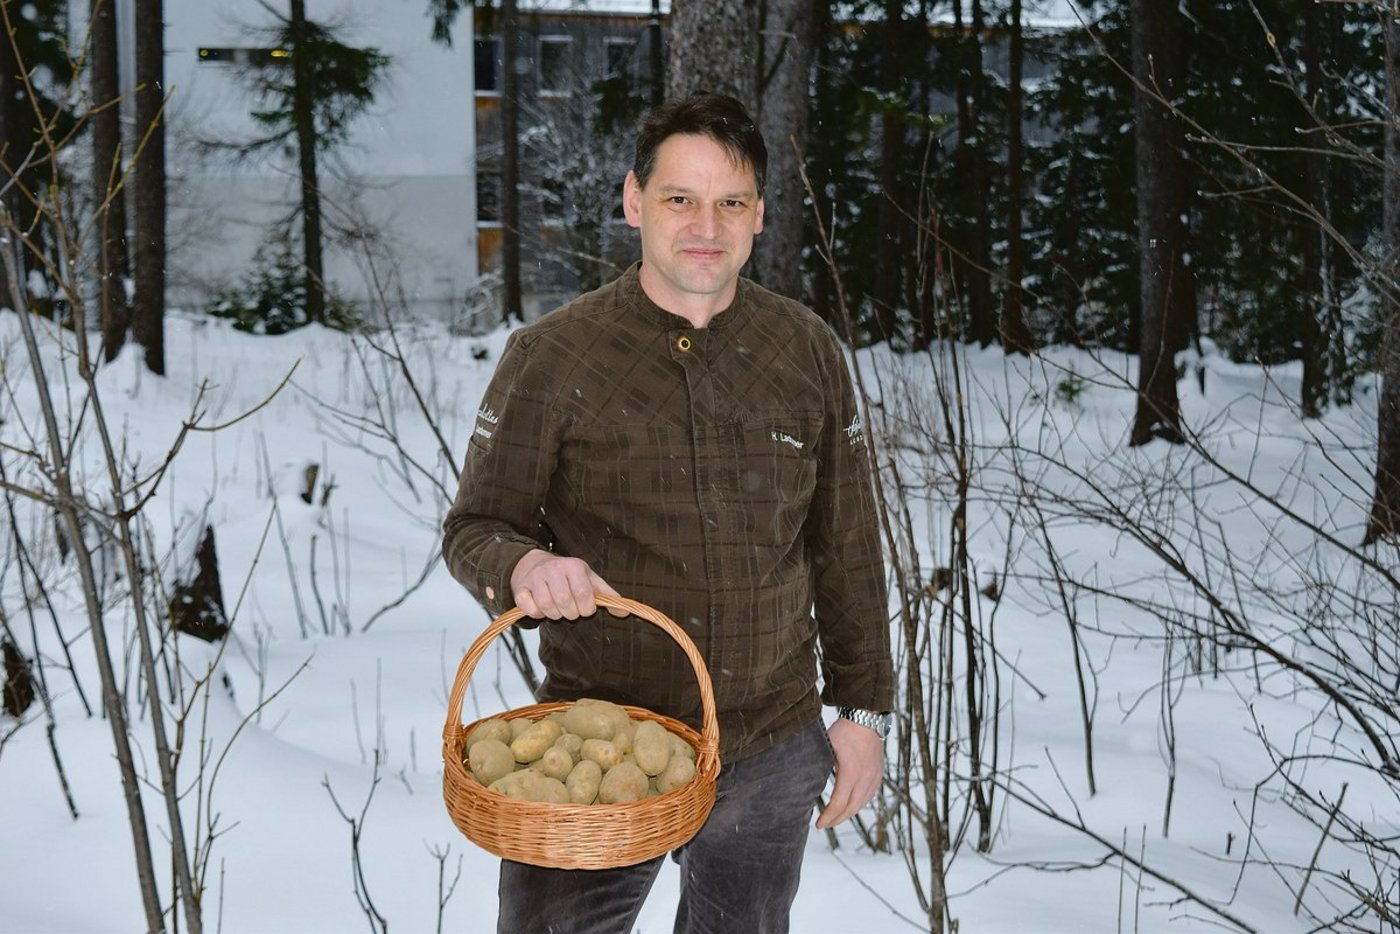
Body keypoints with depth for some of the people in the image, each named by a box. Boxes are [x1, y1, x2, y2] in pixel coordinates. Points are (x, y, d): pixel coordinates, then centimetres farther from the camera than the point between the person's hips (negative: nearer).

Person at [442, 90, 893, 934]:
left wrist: (864, 707, 9)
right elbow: (475, 529, -2)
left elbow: (847, 550, 10)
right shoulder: (552, 356, -5)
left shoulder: (807, 353, 4)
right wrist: (522, 565, -25)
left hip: (770, 756, 3)